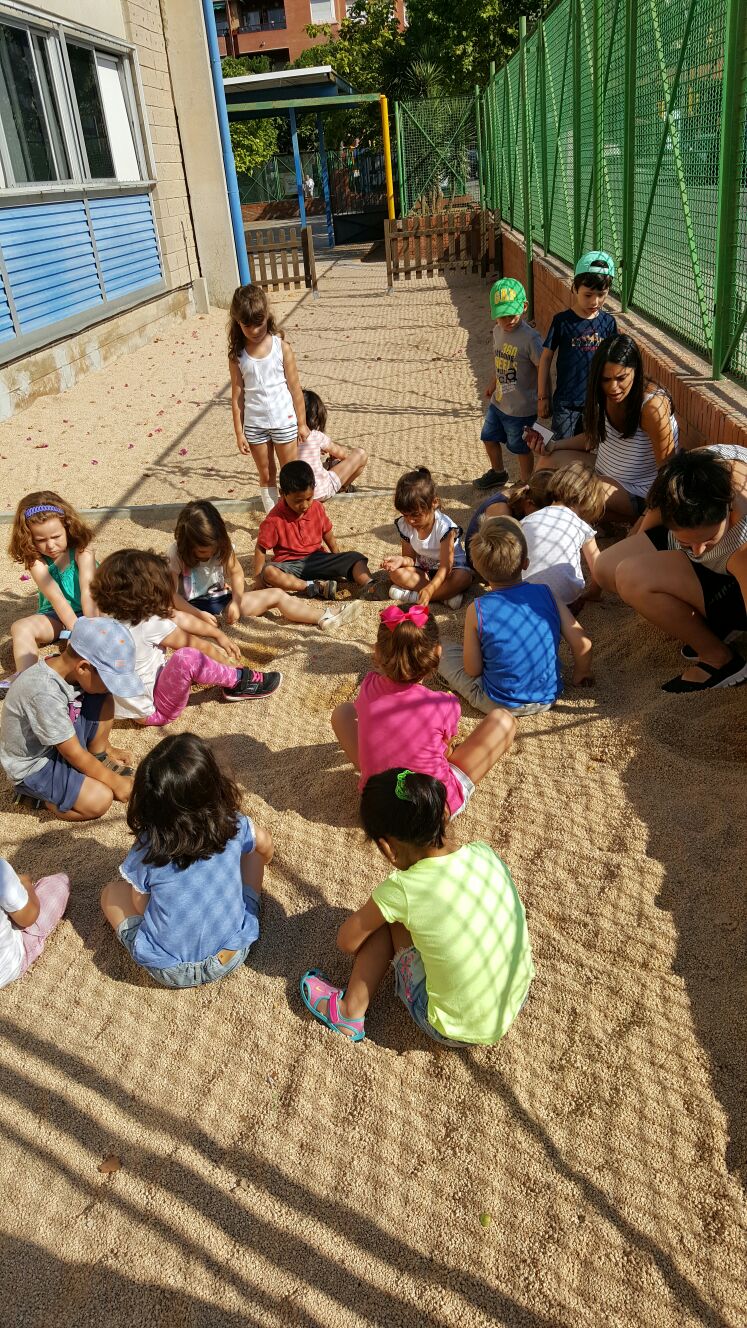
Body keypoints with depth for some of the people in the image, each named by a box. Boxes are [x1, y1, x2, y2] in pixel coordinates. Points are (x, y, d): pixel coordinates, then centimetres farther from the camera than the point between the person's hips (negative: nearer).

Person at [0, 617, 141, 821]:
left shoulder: (66, 665, -12)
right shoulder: (45, 693, -36)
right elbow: (73, 754, -25)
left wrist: (107, 748, 17)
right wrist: (115, 782, -15)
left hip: (62, 743, 8)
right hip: (32, 766, -8)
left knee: (103, 701, -8)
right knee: (100, 799, -23)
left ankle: (98, 754, 12)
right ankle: (37, 792, 1)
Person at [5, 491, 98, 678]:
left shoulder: (82, 549, -16)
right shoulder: (35, 559, -12)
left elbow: (87, 591, -27)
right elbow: (56, 598, -23)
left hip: (86, 612, -2)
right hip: (55, 616, 2)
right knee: (20, 628, -23)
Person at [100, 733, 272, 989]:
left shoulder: (146, 851, -21)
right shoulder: (234, 826, -16)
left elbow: (140, 905, -6)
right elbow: (266, 845, 8)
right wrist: (260, 861, 32)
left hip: (168, 971, -1)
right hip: (232, 956, 1)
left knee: (112, 892, 20)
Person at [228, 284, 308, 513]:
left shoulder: (281, 346, -8)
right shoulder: (237, 355, -4)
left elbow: (295, 388, -4)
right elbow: (237, 395, -1)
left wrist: (302, 423, -1)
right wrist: (239, 432, -2)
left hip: (284, 421, -1)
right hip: (254, 425, 2)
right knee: (266, 476, 14)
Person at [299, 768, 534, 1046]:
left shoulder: (402, 890, -22)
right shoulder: (484, 853, -8)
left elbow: (347, 942, -5)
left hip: (456, 1032, -5)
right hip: (519, 1002, 5)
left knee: (387, 920, 4)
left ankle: (350, 1014, 13)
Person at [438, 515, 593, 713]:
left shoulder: (477, 610, -16)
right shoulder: (546, 594, -9)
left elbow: (472, 670, -10)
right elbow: (583, 643, -6)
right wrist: (581, 673, 14)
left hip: (499, 705, -4)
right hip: (548, 699, 4)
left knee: (443, 650, 11)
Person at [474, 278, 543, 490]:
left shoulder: (530, 338, -24)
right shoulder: (498, 331, -1)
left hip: (521, 408, -8)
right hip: (498, 401, 8)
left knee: (521, 448, 10)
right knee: (488, 437, 24)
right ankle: (498, 472, 51)